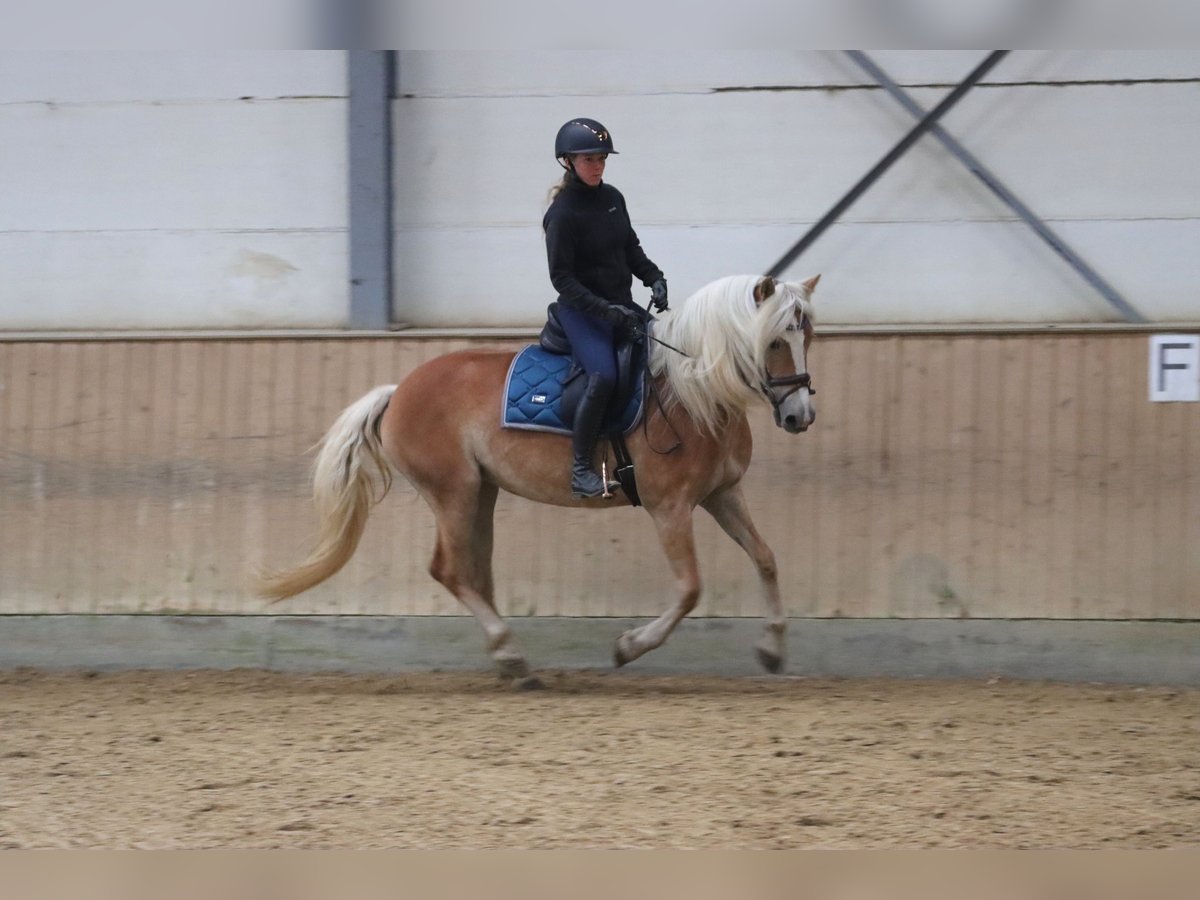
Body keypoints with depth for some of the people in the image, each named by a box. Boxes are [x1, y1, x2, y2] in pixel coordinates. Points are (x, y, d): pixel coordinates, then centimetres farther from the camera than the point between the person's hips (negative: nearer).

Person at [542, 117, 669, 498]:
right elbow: (562, 278, -16)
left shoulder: (612, 199, 7)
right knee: (604, 375, -29)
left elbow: (631, 250, 18)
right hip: (582, 311, -8)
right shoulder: (562, 213, -13)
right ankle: (581, 469, -23)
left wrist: (654, 278, -1)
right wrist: (604, 310, -25)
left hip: (621, 306, 8)